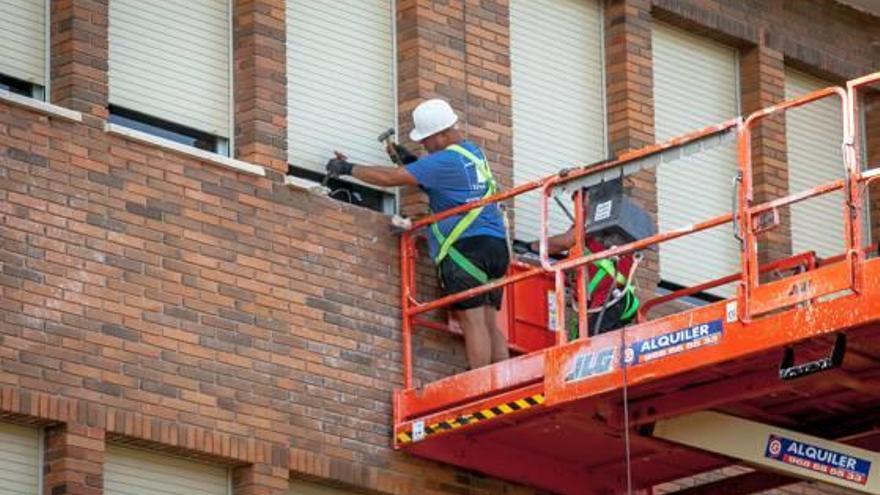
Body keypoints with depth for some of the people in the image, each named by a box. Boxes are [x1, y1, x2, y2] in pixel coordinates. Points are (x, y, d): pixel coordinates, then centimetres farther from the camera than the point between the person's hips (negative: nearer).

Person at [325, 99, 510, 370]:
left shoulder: (445, 161, -9)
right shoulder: (474, 152, 19)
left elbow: (390, 178, -10)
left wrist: (348, 169, 1)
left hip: (466, 245, -9)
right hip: (496, 245, 9)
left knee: (472, 320, -12)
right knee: (490, 323, 5)